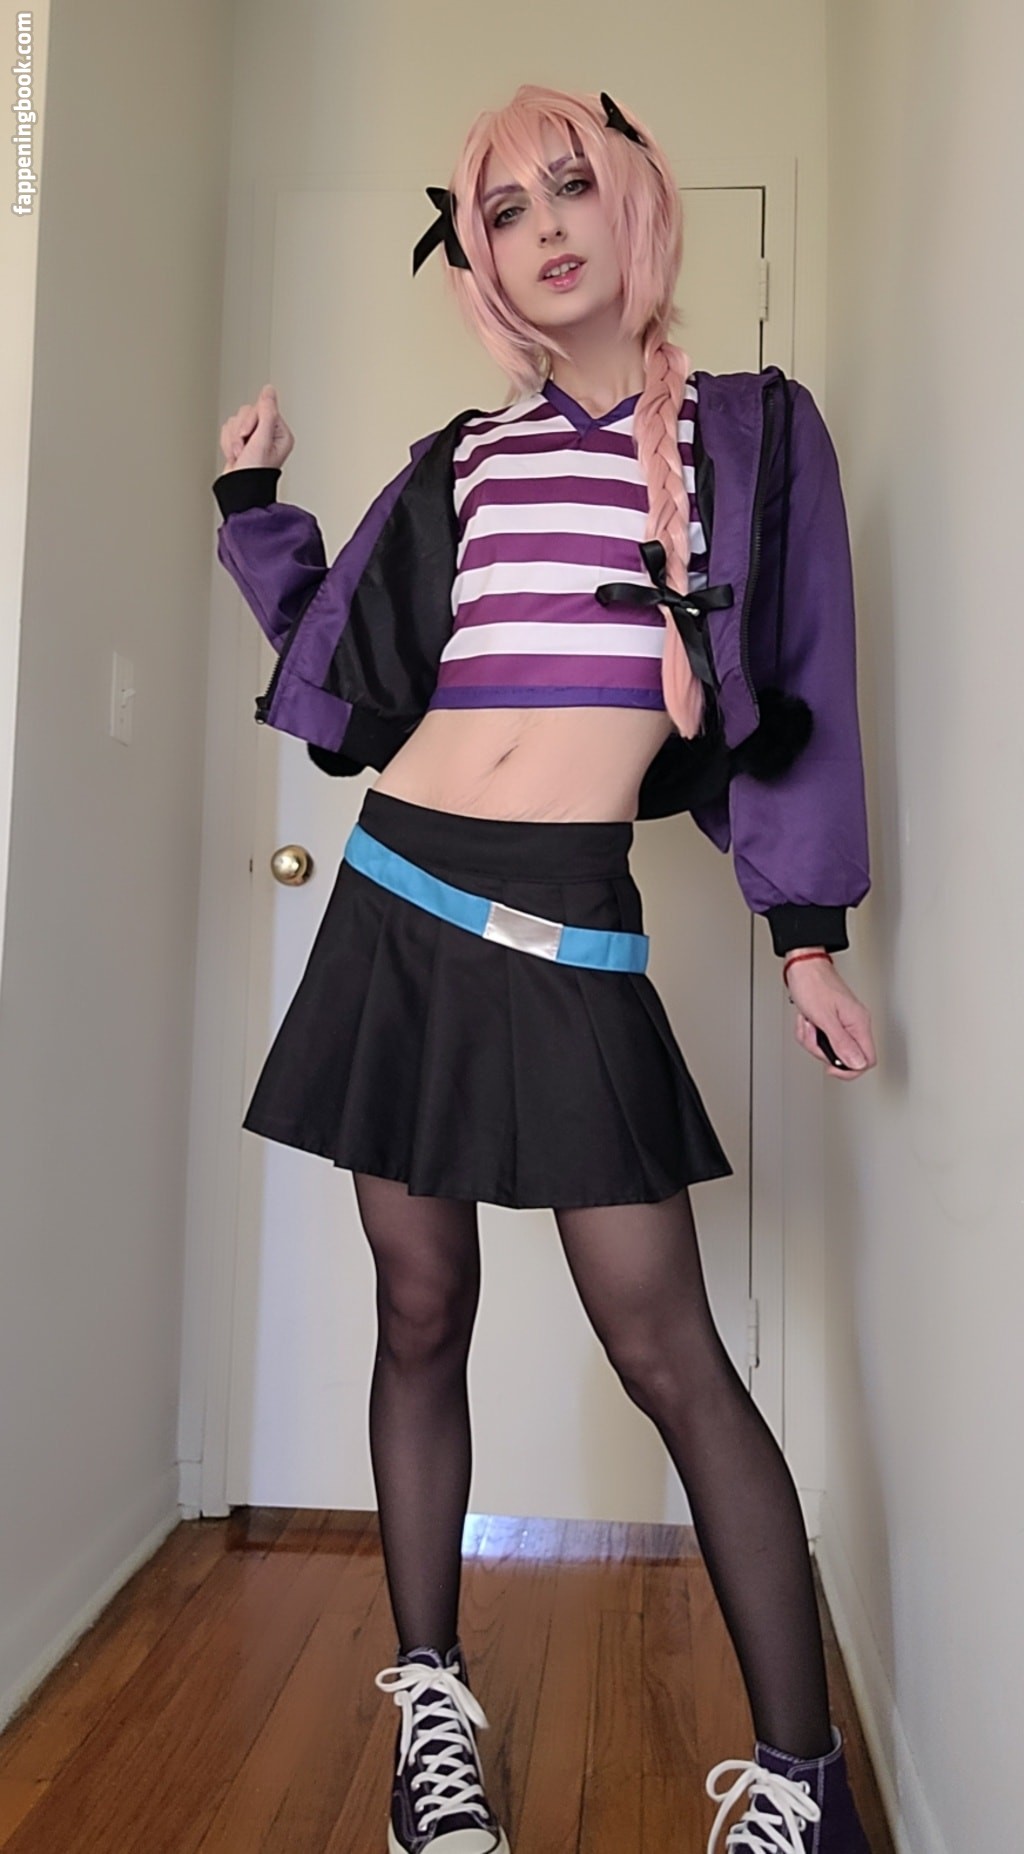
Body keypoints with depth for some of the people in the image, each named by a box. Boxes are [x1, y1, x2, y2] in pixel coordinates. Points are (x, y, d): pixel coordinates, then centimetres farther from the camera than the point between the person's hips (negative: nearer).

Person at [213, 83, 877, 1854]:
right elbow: (337, 669, 18)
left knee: (667, 1352, -4)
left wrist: (805, 927, 3)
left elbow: (797, 695, 7)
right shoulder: (463, 460, 16)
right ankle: (432, 1708, 27)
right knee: (420, 1312, 9)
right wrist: (255, 504, 15)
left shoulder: (750, 429, 9)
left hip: (567, 933, -3)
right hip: (395, 907, 4)